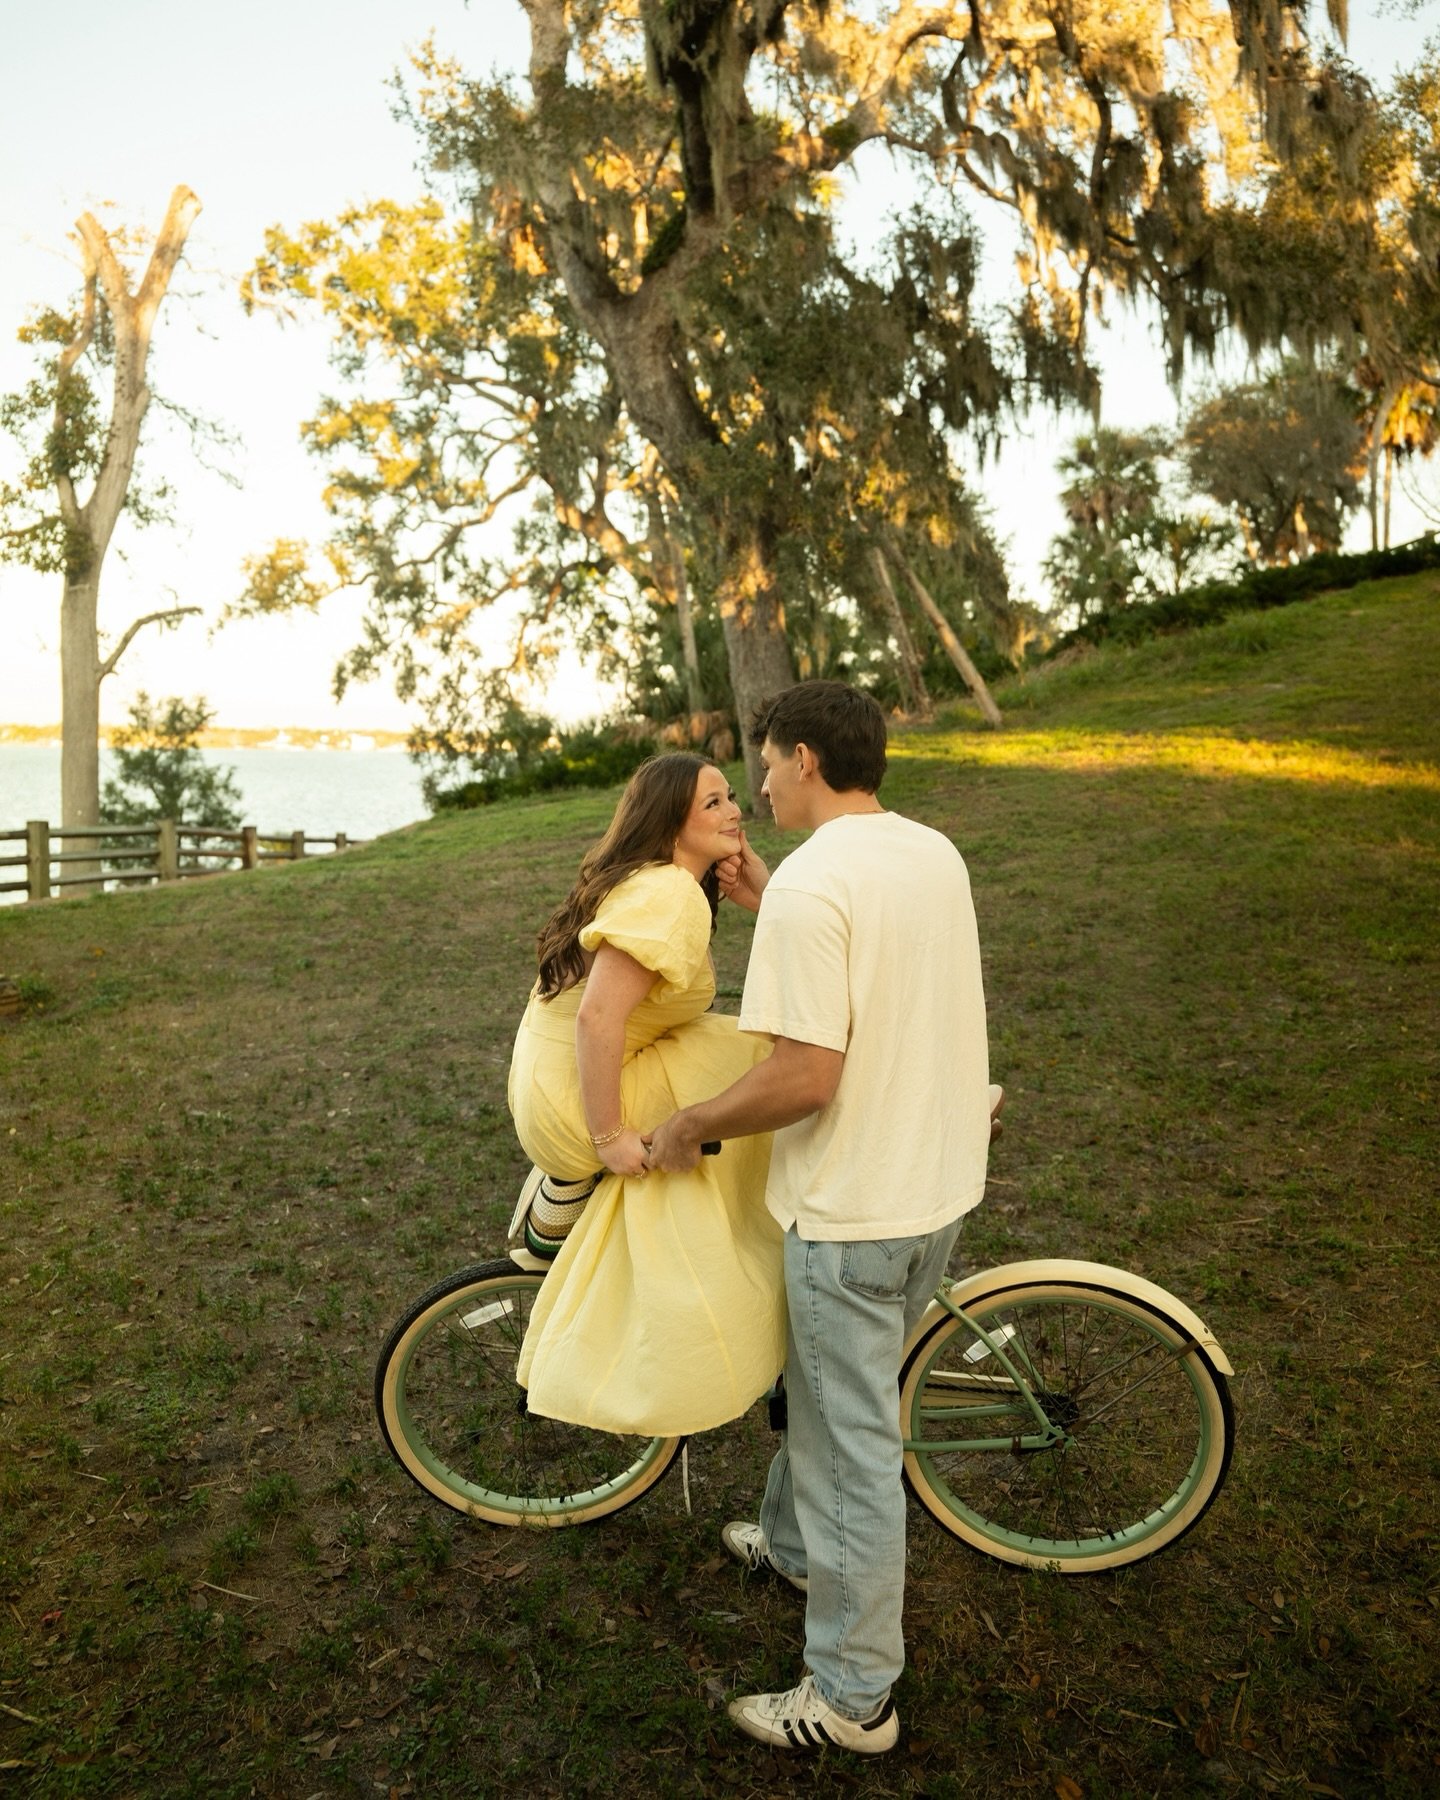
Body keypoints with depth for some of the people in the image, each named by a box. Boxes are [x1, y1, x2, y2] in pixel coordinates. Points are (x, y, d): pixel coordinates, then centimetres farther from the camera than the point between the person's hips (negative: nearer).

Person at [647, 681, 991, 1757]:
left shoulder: (809, 886, -23)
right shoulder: (938, 854, 3)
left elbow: (806, 1076, -27)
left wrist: (692, 1126, -12)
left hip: (854, 1206, -8)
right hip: (943, 1183, 8)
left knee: (854, 1442, 7)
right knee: (830, 1390, 28)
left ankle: (853, 1699, 25)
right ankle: (796, 1544, 51)